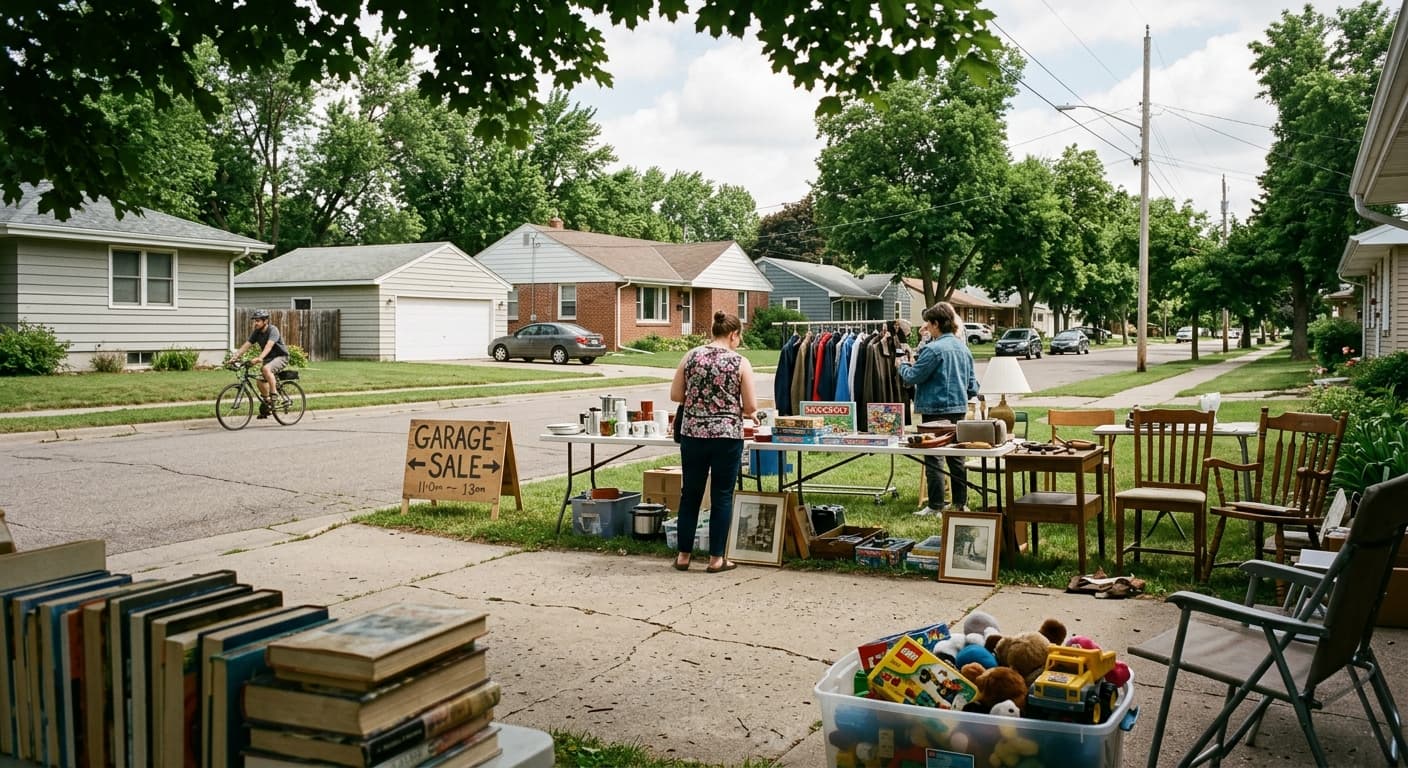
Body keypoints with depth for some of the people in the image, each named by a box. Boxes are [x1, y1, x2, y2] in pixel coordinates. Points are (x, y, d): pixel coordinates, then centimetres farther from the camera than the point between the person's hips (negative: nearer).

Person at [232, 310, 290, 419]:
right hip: (268, 359, 8)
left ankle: (274, 394, -26)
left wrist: (260, 358, -51)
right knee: (261, 381, -1)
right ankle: (266, 403, 20)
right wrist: (235, 357, -18)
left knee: (266, 369, -35)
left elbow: (269, 345, -37)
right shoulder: (256, 332, 0)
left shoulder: (273, 330, -21)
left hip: (280, 357, -8)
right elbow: (246, 345, -6)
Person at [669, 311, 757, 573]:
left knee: (690, 494, 13)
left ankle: (683, 555, 20)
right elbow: (751, 407, -4)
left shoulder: (691, 356, 1)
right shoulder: (740, 363, -5)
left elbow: (675, 395, 4)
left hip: (693, 433, 3)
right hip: (727, 436, -3)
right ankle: (716, 558, 13)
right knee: (722, 496, 8)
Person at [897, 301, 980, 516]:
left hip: (937, 409, -8)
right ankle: (960, 503, 20)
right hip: (959, 408, 8)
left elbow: (912, 377, -12)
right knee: (956, 457, 14)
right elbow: (972, 383, 14)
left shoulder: (934, 349, -15)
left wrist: (903, 365, 7)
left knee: (933, 458, -1)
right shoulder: (963, 347, 10)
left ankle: (936, 506, 1)